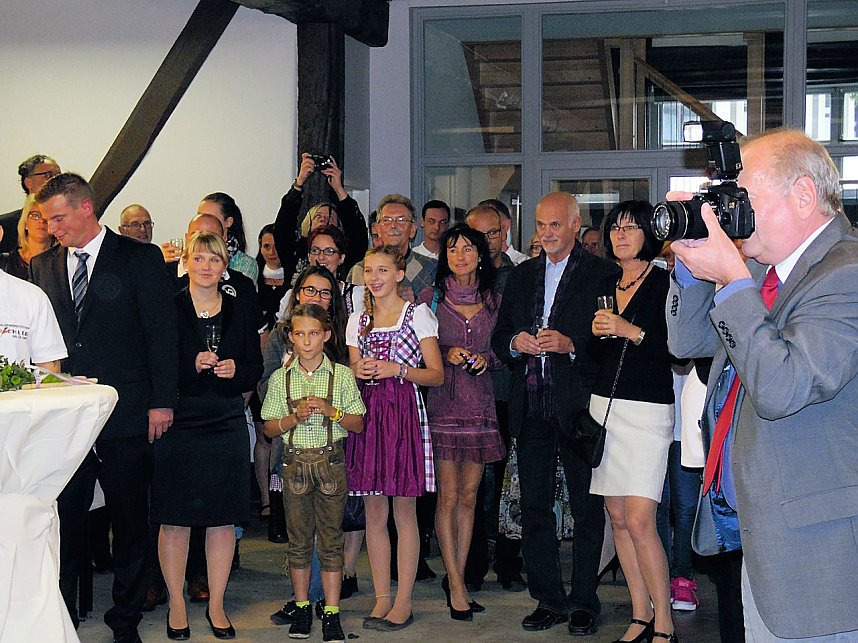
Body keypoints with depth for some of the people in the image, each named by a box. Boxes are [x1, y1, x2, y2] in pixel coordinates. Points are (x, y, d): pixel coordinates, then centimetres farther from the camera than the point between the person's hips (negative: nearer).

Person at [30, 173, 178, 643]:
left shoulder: (140, 259, -1)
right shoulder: (42, 265, 12)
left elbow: (162, 333, -3)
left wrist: (161, 402, -7)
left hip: (126, 415, -3)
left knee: (130, 523, 7)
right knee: (62, 521, 5)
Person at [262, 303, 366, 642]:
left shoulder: (341, 375, 0)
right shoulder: (280, 378, 3)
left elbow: (358, 424, 2)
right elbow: (269, 428, 5)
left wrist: (331, 411, -14)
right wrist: (294, 418, -12)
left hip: (331, 462, -1)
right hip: (295, 462, 1)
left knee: (331, 540, 2)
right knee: (298, 539, 8)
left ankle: (331, 613, 8)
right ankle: (302, 608, 19)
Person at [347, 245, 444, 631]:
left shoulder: (418, 314, 2)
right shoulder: (358, 321, 15)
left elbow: (437, 375, -2)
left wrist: (396, 370, -15)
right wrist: (359, 372, -3)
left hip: (404, 414, -4)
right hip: (367, 415, 4)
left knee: (404, 511, -2)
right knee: (374, 512, 5)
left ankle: (403, 602, 4)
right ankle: (381, 599, 12)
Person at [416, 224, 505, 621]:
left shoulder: (493, 300, 9)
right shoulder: (430, 297, 1)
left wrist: (487, 359, -5)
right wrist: (447, 354, -13)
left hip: (480, 405, 3)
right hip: (444, 404, -3)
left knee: (469, 495, 7)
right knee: (449, 495, -3)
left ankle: (456, 576, 17)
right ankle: (456, 585, 3)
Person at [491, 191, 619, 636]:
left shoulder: (602, 274, -2)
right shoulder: (521, 276, 15)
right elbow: (499, 338, 16)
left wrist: (570, 345, -21)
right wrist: (515, 343, -5)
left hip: (578, 406, -5)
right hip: (531, 407, 5)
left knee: (587, 508, 4)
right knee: (534, 507, 9)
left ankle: (583, 603, 15)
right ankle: (548, 599, 20)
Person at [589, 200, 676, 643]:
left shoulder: (664, 283, -4)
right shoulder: (605, 287, 14)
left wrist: (631, 332, -19)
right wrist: (596, 335, -2)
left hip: (647, 410, -6)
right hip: (604, 405, 6)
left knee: (639, 520, -12)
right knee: (618, 517, 6)